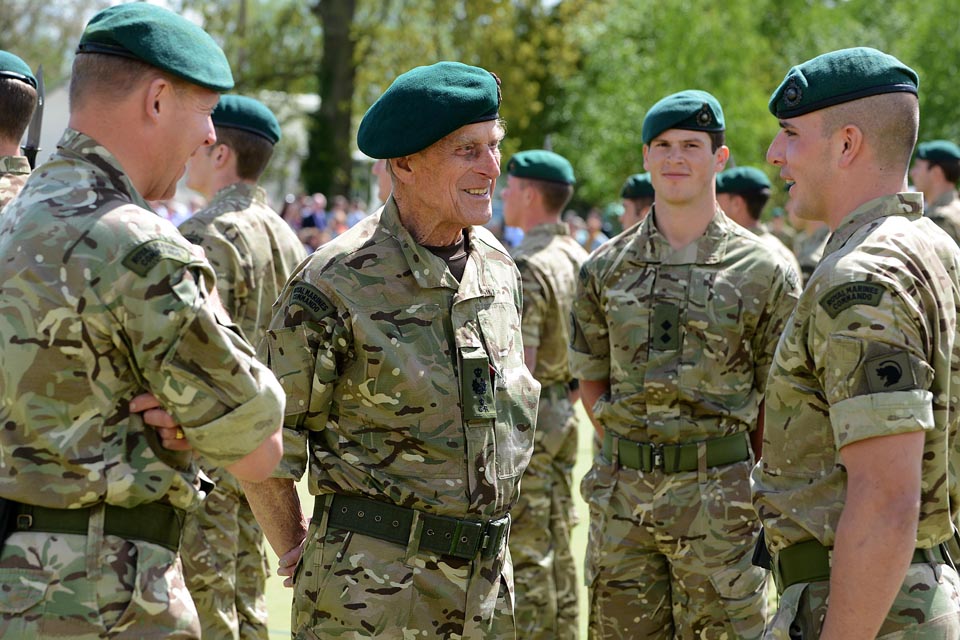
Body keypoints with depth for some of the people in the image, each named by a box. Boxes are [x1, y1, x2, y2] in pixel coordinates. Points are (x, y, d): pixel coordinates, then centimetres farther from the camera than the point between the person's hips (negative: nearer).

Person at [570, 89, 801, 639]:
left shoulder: (764, 271, -2)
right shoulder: (607, 267, 7)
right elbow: (591, 377, 13)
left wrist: (742, 480, 1)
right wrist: (628, 456, 4)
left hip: (718, 498, -3)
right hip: (622, 497, 3)